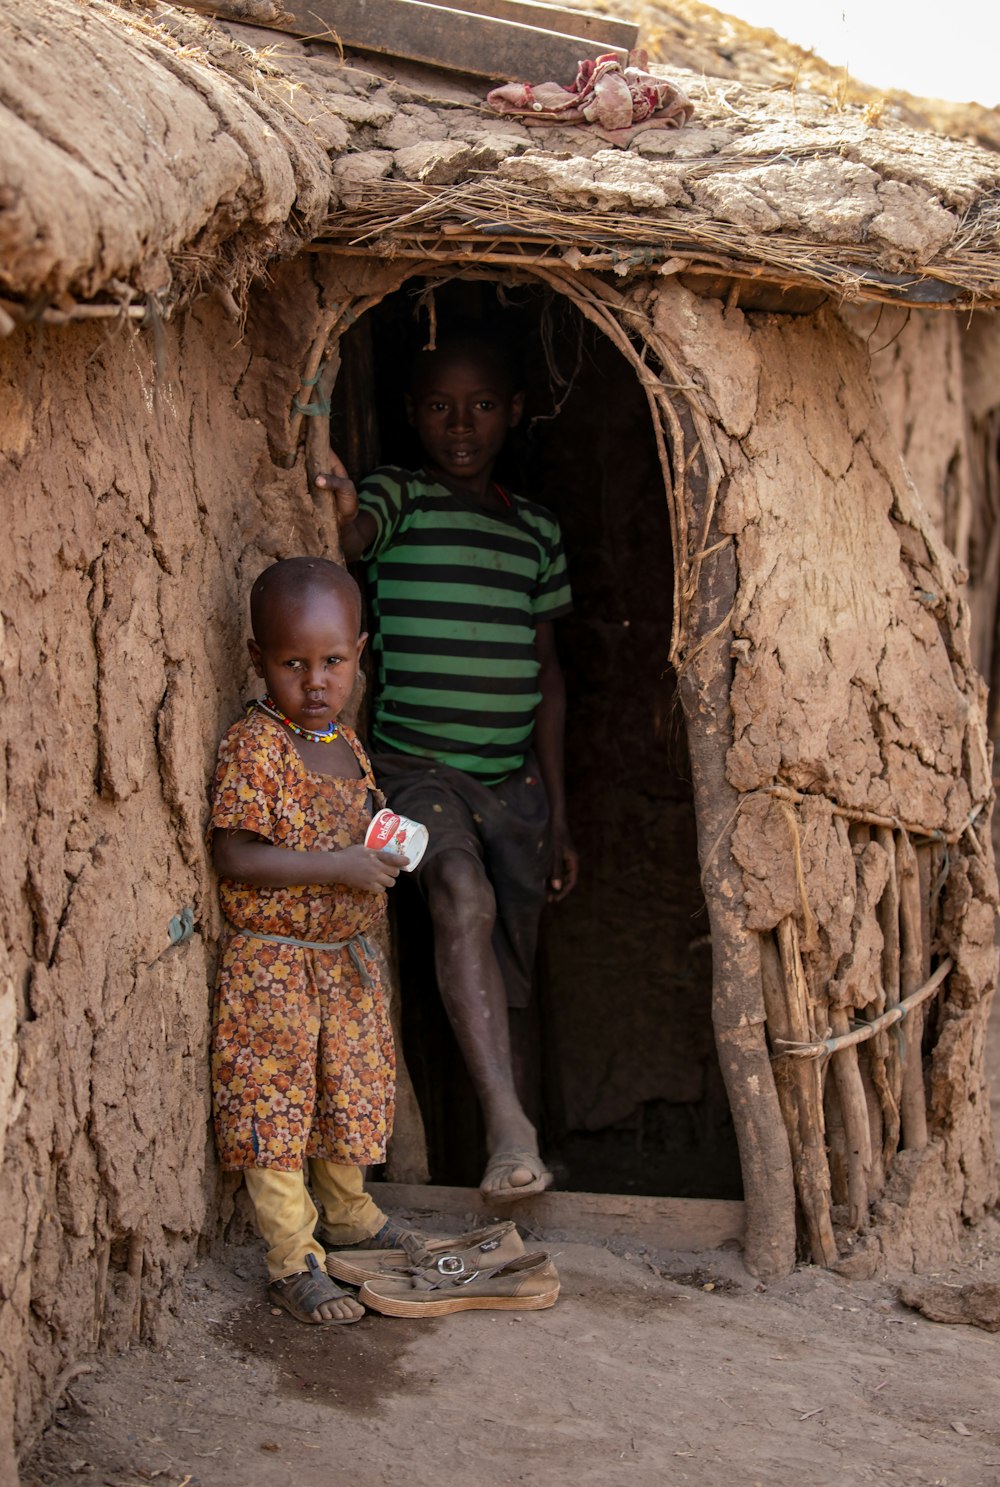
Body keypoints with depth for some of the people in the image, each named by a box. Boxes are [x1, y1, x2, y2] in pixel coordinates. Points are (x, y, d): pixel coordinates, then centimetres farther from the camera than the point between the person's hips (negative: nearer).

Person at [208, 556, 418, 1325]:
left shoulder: (346, 743, 7)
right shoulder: (253, 747, -16)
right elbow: (235, 858, -23)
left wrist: (387, 846, 4)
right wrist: (339, 867, -27)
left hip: (348, 957, 7)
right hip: (273, 965, -7)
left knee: (352, 1088, 20)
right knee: (274, 1108, 0)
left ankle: (347, 1211, 41)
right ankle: (294, 1259, 9)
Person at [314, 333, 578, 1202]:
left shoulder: (537, 529, 13)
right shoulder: (399, 498, 0)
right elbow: (354, 530, -25)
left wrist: (558, 812, 15)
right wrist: (336, 515, -50)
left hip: (513, 780, 5)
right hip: (418, 764, -5)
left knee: (506, 979, 6)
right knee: (463, 897, -31)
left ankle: (508, 1159, 21)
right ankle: (510, 1131, -35)